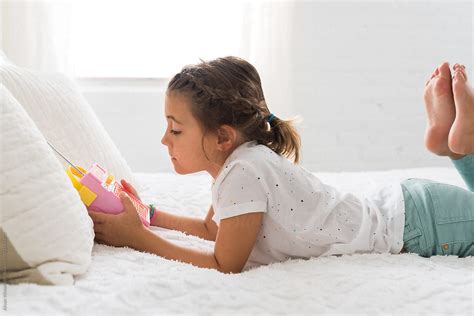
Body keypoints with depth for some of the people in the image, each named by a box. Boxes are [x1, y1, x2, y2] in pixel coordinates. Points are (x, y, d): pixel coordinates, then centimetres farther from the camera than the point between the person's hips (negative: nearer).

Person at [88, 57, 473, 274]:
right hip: (393, 205, 7)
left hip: (418, 222, -7)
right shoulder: (237, 161, -1)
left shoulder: (244, 172, -29)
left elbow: (225, 265, -26)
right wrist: (153, 215, 8)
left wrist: (138, 237, -24)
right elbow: (212, 227, 16)